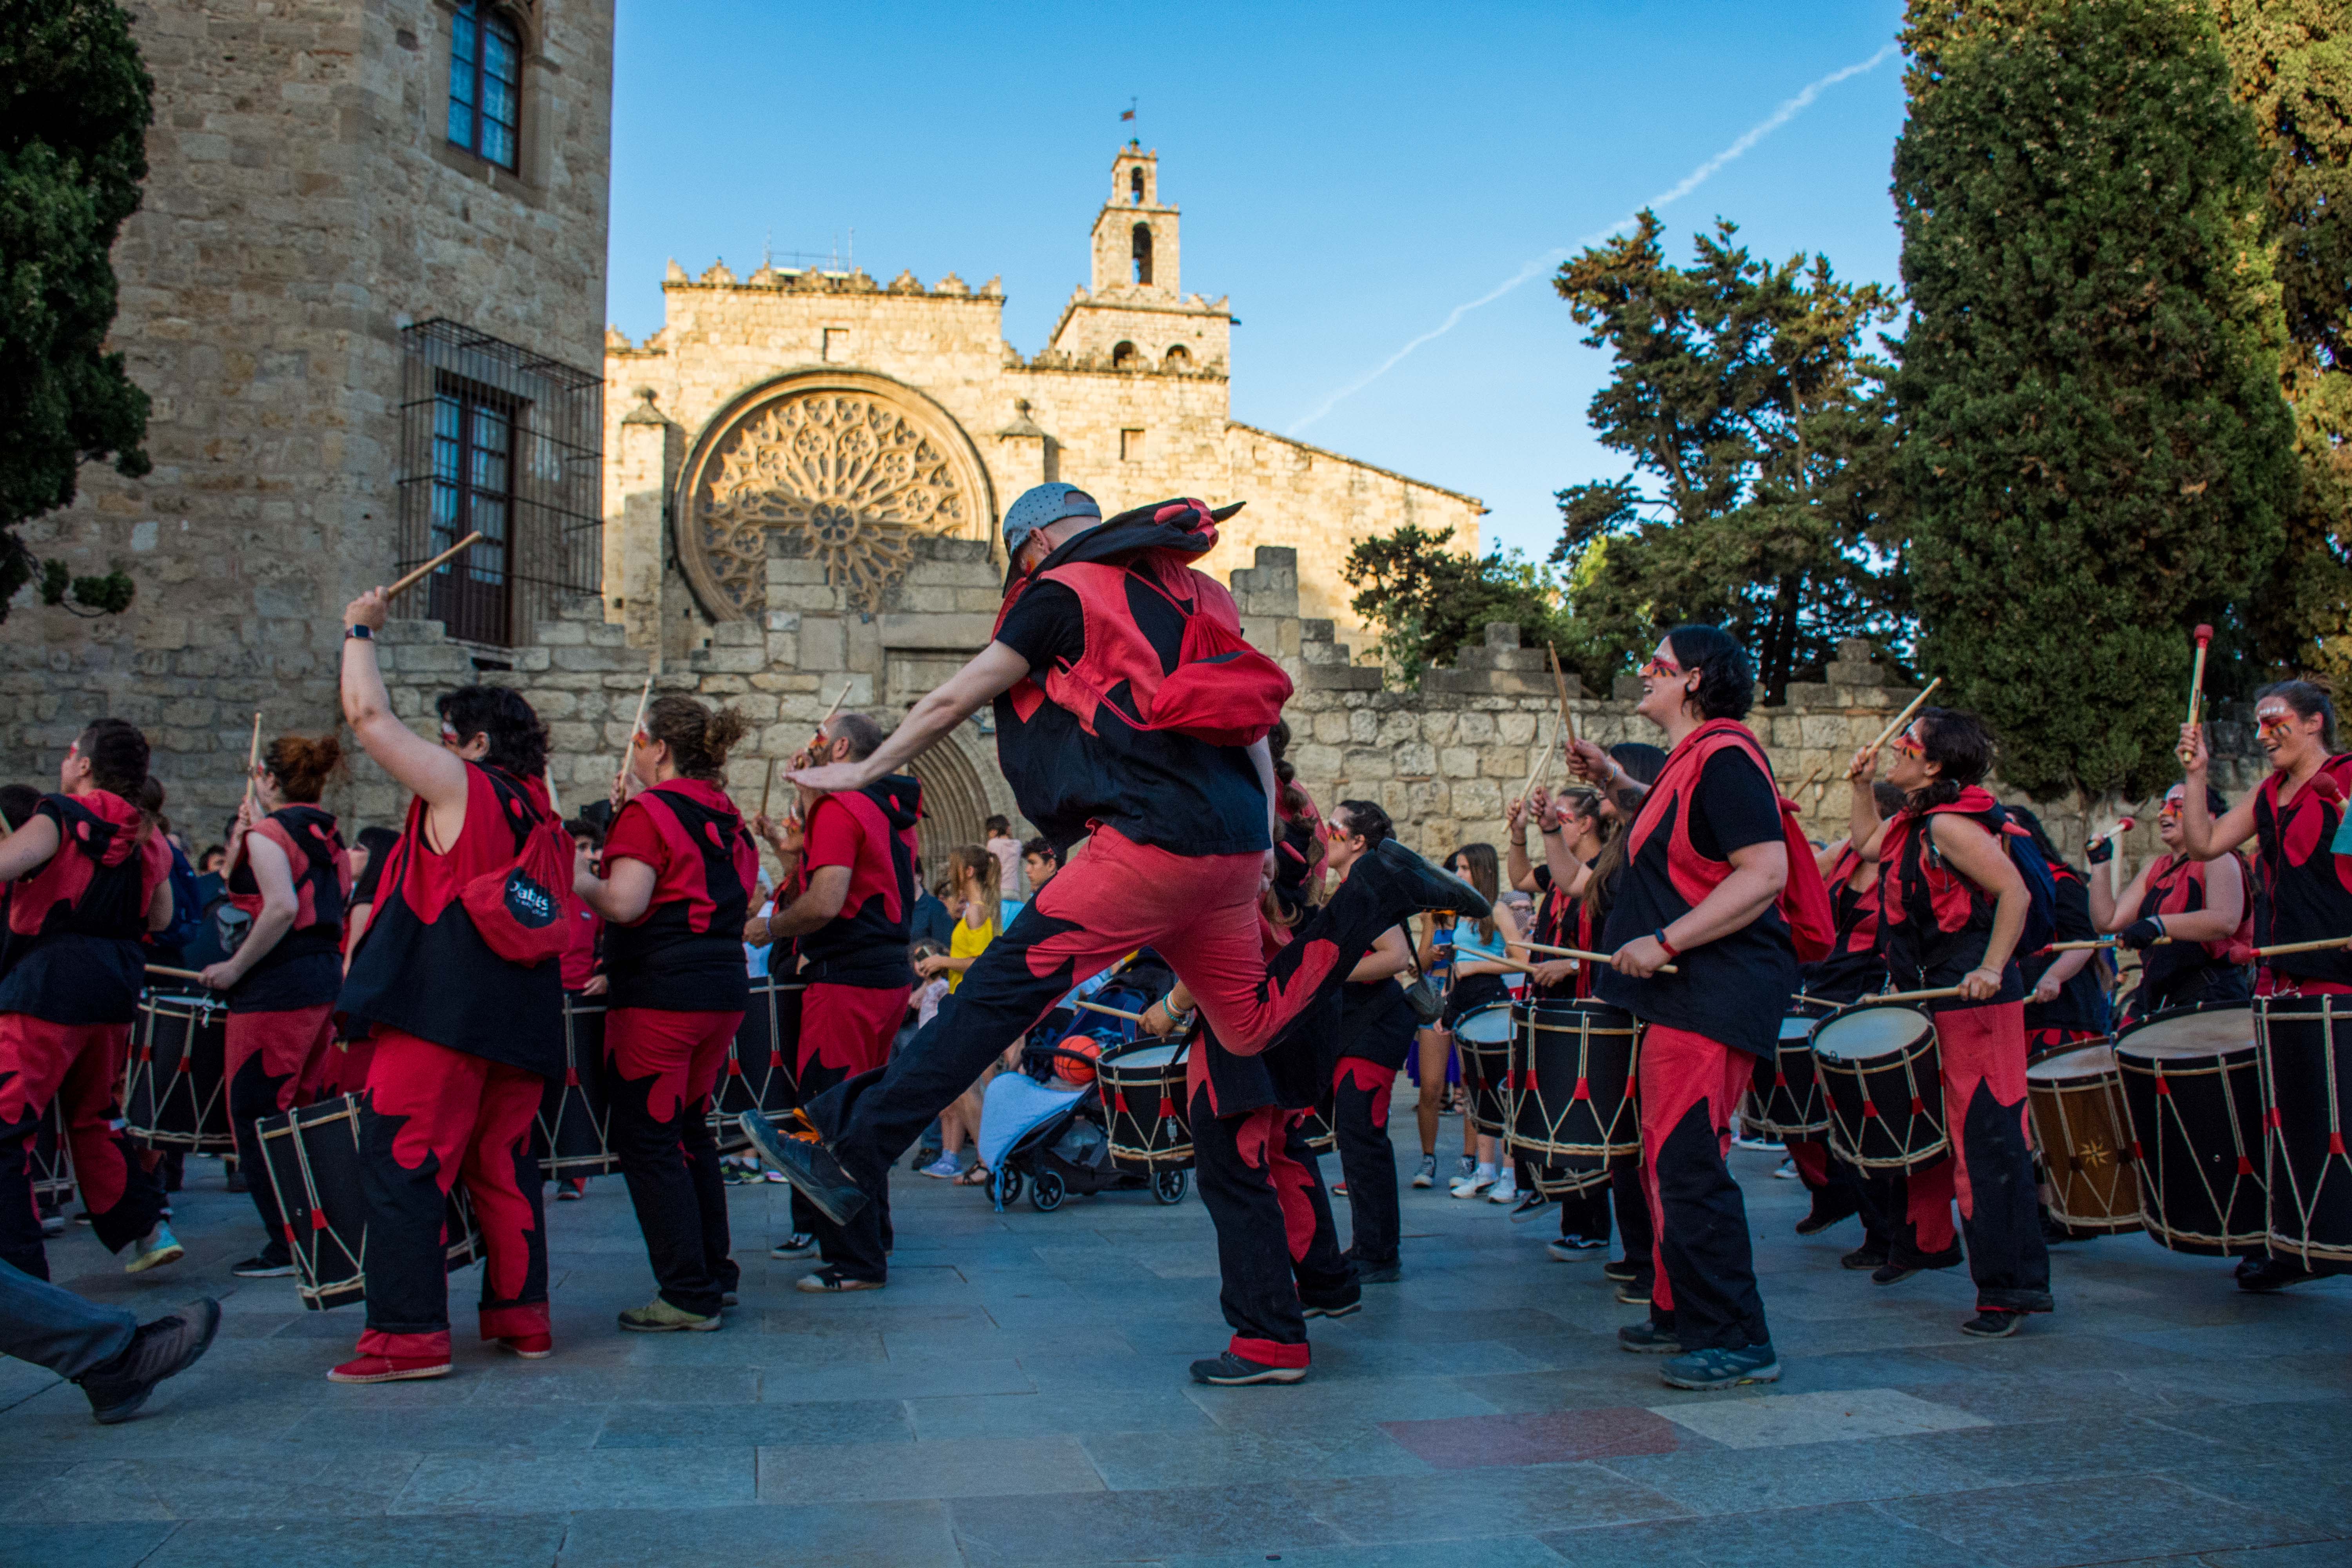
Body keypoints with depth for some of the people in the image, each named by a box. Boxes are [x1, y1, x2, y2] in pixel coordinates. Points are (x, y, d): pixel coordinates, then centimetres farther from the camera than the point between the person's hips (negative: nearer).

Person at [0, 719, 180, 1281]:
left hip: (49, 985, -7)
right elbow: (161, 918, 22)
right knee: (94, 1115, 24)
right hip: (117, 986, 8)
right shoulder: (146, 838, 12)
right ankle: (150, 1229, 26)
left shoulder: (62, 817, -7)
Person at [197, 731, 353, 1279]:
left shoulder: (268, 832, -10)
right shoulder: (329, 837, 14)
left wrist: (234, 968, -15)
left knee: (256, 1115, -1)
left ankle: (286, 1246, 0)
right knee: (300, 1111, 17)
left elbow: (281, 909, -23)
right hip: (326, 977, 9)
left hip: (276, 987, -8)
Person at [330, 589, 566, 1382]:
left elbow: (369, 714, -3)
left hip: (442, 1008, -7)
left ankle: (410, 1333, -4)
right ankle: (522, 1315, 19)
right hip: (521, 1017, 8)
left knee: (403, 1161, -3)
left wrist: (361, 630, 12)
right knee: (503, 1162, 14)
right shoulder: (543, 814, 17)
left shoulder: (457, 784, -4)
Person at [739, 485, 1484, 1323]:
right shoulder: (1190, 593, 24)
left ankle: (849, 1150, -9)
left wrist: (865, 770, 20)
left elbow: (952, 701, 7)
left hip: (1159, 834, -8)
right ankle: (1380, 891, 8)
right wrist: (1261, 841, 18)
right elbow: (1253, 721, 21)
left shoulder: (1064, 589, 3)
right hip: (1230, 837, 8)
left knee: (1004, 987, -8)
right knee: (1253, 1024, 18)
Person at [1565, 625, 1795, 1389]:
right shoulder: (1690, 759, 18)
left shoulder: (1724, 757, -15)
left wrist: (1664, 941, -25)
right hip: (1683, 990, 11)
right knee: (1668, 1155, 16)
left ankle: (1736, 1341, -5)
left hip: (1715, 992, -11)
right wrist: (1615, 784, 20)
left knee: (1686, 1161, -12)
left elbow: (1765, 871, -24)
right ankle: (1680, 1312, 28)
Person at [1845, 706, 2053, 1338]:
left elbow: (2015, 892, -22)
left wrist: (1991, 968, -28)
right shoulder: (1913, 822, 12)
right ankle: (1925, 1241, 38)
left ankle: (2011, 1285, -7)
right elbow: (1869, 844, 31)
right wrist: (1861, 787, 20)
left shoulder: (1951, 825, -17)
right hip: (1930, 999, 10)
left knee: (1984, 1139, -10)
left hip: (1973, 1000, -10)